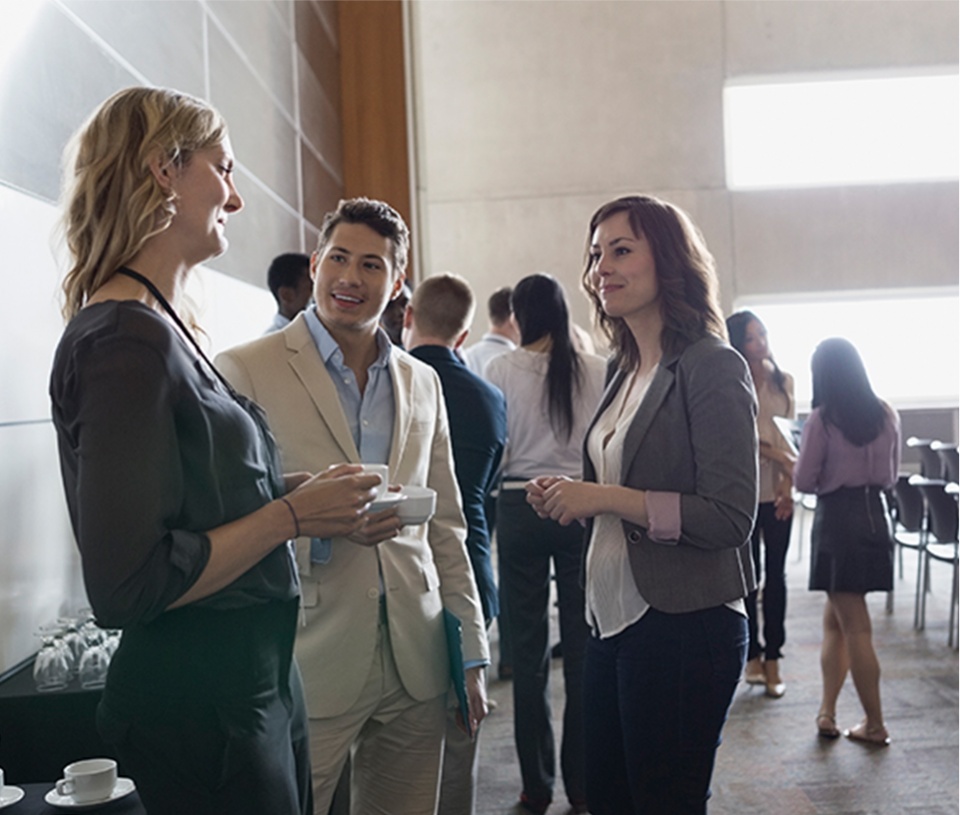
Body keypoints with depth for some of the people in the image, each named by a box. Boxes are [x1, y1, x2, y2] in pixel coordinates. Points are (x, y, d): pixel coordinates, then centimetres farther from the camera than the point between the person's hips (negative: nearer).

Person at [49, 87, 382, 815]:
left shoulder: (162, 329, 9)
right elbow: (128, 585, -24)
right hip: (200, 703, -9)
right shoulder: (128, 340, -20)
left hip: (256, 679, 9)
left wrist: (291, 490, 3)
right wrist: (291, 514, -17)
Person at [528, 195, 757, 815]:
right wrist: (570, 499, 1)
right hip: (612, 620, 8)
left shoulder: (714, 368, -13)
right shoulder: (627, 372, 10)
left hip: (685, 628, -8)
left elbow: (730, 518, -20)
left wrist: (605, 497, -20)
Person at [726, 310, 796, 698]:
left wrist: (788, 479, -7)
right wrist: (779, 456, -16)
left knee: (776, 574, 6)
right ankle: (752, 655, 18)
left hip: (778, 490, 3)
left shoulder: (784, 381, 6)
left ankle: (772, 659, 15)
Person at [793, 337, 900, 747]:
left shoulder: (822, 419, -13)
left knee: (855, 627, 3)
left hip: (837, 518, -5)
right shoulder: (886, 415, 3)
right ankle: (827, 711, 17)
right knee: (835, 619, 15)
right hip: (874, 515, 5)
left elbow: (804, 480, -9)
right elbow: (891, 475, 12)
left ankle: (875, 725, 11)